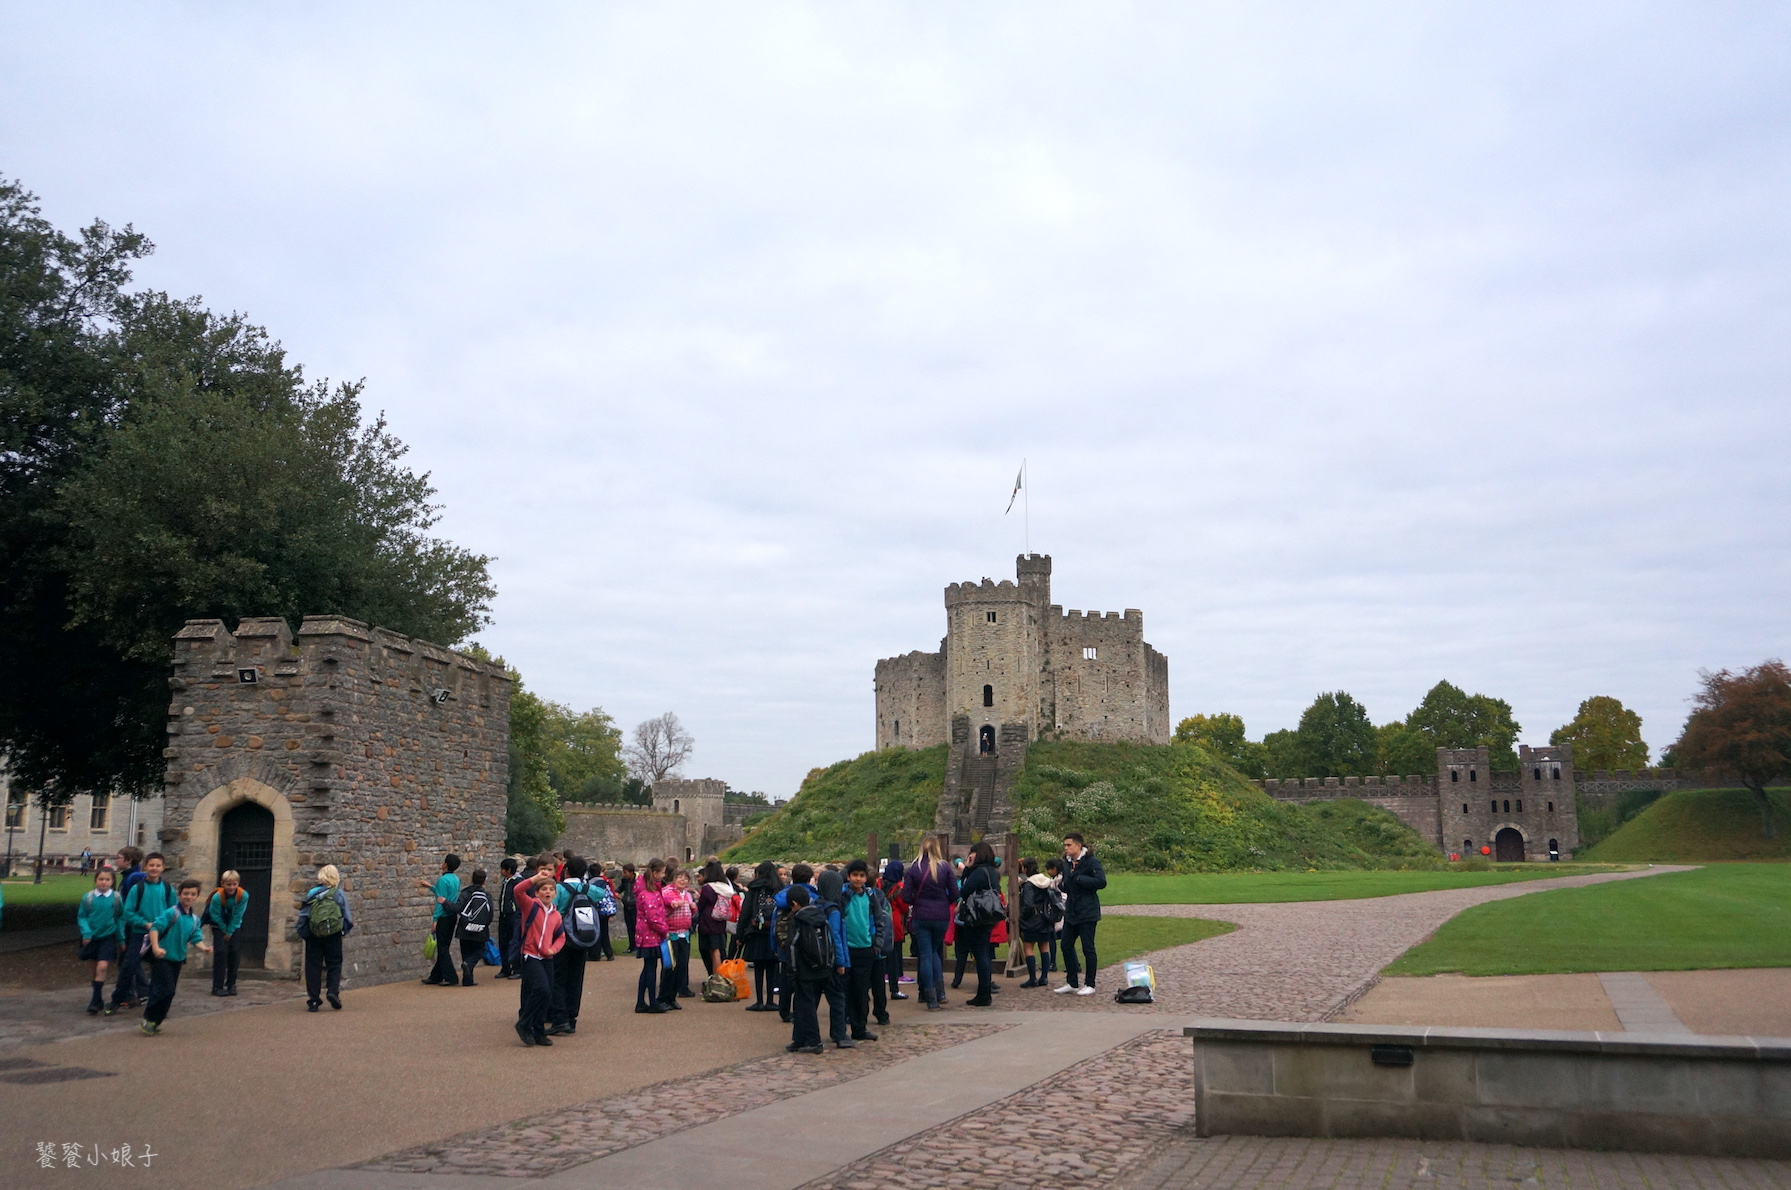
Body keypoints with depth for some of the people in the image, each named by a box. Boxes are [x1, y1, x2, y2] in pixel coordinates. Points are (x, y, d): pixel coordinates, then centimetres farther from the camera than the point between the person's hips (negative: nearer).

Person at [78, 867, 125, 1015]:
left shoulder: (116, 898, -5)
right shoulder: (88, 897, -3)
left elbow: (120, 919, 3)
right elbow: (81, 917, 1)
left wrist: (121, 939, 5)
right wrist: (86, 932, -14)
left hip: (108, 938, -2)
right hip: (91, 938, 2)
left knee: (102, 967, -15)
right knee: (94, 969, 11)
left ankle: (96, 1002, -9)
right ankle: (99, 1000, 25)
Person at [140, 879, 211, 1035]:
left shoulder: (195, 919, 7)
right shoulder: (172, 913, -14)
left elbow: (196, 939, 4)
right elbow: (155, 928, -21)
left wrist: (204, 947, -16)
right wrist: (156, 947, -31)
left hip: (178, 959, 7)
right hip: (163, 957, -7)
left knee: (169, 992, 11)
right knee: (166, 989, -13)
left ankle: (154, 1022, 23)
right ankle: (148, 1020, 0)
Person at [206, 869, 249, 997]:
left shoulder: (243, 895, -21)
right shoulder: (217, 897, -26)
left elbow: (238, 916, -14)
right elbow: (216, 916, -15)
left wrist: (230, 932, -12)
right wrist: (225, 931, -8)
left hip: (234, 927, 3)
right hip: (219, 926, -3)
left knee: (234, 953, -1)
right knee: (220, 953, -12)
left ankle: (231, 984, 11)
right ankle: (218, 987, -8)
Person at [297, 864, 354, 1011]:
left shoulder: (312, 893, 0)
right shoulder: (338, 894, -3)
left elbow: (303, 915, 0)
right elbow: (347, 916, 1)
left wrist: (302, 932, 10)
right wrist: (346, 930, 16)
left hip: (313, 936, 1)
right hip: (333, 935, -1)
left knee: (313, 966, 8)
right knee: (334, 964, 10)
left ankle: (313, 1000, 7)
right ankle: (333, 991, -10)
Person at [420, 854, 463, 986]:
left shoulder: (443, 880, -16)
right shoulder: (456, 879, 9)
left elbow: (441, 899, -19)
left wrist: (435, 919, -15)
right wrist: (430, 887, 29)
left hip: (444, 918, -8)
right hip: (452, 917, 8)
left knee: (443, 948, -2)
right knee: (444, 948, 15)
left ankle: (451, 979, -4)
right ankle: (435, 976, 24)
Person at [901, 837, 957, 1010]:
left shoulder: (914, 868, -6)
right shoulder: (945, 867, -5)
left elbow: (906, 896, -7)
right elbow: (954, 894, -4)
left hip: (921, 917, -1)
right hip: (941, 917, 1)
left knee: (926, 955, 5)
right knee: (935, 952, 20)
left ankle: (931, 1000, 3)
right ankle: (940, 993, 13)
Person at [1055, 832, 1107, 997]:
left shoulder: (1091, 862, -12)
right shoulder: (1067, 863, 11)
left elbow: (1101, 882, -22)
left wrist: (1079, 879, -21)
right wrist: (1062, 884, -2)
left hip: (1087, 913, -8)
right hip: (1071, 912, 8)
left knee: (1088, 948, 0)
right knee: (1066, 946, 8)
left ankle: (1090, 985, 11)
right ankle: (1072, 983, 18)